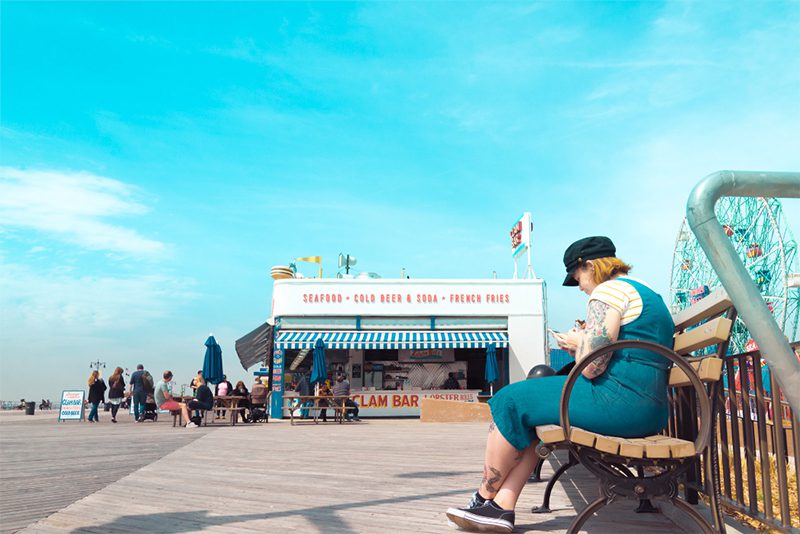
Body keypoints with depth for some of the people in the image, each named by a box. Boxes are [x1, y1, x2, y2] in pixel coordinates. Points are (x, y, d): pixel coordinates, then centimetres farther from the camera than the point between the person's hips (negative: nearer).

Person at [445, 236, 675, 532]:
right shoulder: (646, 292, 24)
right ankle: (501, 507, 8)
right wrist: (581, 345, 16)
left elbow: (590, 366, -18)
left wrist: (578, 343, 2)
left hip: (620, 400, -11)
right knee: (529, 412, 15)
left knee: (511, 400, 0)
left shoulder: (609, 290, -8)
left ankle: (485, 496, 13)